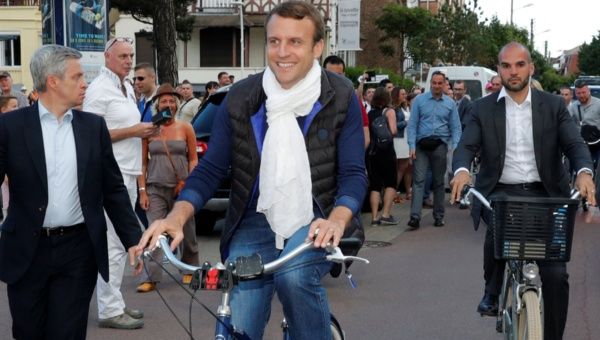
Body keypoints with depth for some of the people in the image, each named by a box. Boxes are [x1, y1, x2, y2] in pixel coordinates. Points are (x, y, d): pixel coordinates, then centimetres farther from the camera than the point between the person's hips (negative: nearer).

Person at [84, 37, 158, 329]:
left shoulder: (127, 87, 18)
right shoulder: (100, 89, -11)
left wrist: (144, 130, 11)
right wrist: (131, 132, -18)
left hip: (128, 173, 10)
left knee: (120, 242, 14)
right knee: (113, 244, -7)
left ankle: (115, 303, 23)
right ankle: (110, 310, -2)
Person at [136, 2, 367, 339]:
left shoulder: (341, 97, -5)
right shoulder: (240, 98, -2)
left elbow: (353, 173, -7)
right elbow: (210, 168, 1)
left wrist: (336, 220, -28)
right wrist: (177, 216, -18)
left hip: (314, 223, -1)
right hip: (256, 223, 2)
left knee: (294, 276, -34)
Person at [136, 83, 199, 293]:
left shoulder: (185, 128, 4)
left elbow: (193, 159, 6)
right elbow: (142, 163, 6)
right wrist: (142, 190, -1)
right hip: (155, 189, 0)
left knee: (187, 232, 8)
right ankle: (149, 278, -7)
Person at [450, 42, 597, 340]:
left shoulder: (553, 106, 6)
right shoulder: (482, 109, 5)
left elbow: (575, 144, -3)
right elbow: (466, 146, -6)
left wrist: (584, 172, -26)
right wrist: (461, 170, -30)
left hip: (543, 193, 1)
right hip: (501, 192, -1)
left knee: (555, 274, -8)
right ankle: (492, 292, -2)